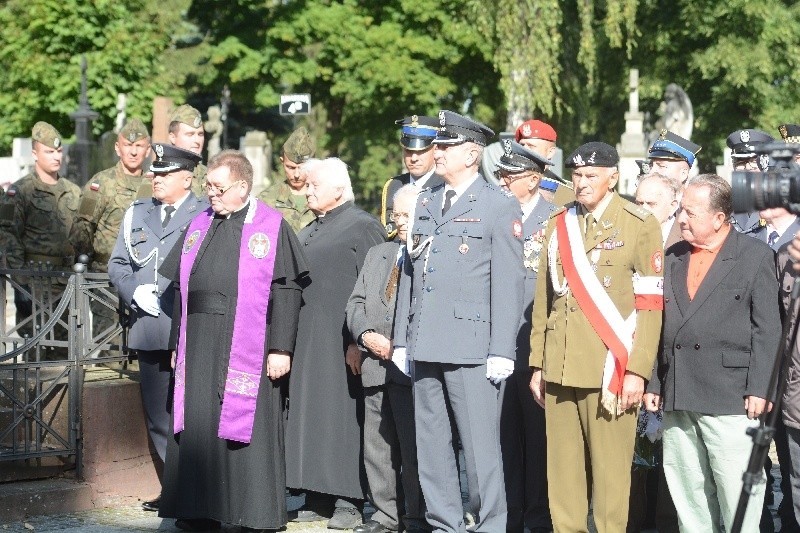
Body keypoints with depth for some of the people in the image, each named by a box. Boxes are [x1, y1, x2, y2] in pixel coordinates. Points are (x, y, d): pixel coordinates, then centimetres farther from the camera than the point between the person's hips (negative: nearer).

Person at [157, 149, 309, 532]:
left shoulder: (271, 227, -3)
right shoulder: (198, 227, 13)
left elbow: (287, 290, -8)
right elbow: (181, 288, 17)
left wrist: (281, 349, -13)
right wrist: (177, 343, 13)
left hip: (246, 347, -5)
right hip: (199, 346, 5)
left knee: (248, 426, -3)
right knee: (197, 425, 6)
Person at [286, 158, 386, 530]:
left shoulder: (363, 227, -6)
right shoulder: (308, 232, 18)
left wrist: (359, 341, -17)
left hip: (340, 345, -8)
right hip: (304, 343, 8)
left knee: (342, 415, -5)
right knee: (309, 414, 7)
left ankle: (349, 501, -1)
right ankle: (317, 498, 12)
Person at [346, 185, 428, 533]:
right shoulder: (377, 254, 20)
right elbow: (356, 303, 18)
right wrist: (366, 335, -1)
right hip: (376, 364, 7)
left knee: (414, 447, -3)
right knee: (377, 445, 9)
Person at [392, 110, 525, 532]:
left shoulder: (500, 206, -1)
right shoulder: (425, 202, 17)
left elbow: (508, 283, -6)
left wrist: (501, 352, -12)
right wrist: (401, 340, 13)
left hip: (471, 348, -6)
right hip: (425, 346, 6)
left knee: (480, 445, -5)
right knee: (430, 445, 9)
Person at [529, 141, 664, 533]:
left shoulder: (640, 225, 0)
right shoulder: (558, 224, 14)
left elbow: (651, 305, -4)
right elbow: (543, 300, 15)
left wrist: (637, 370, -11)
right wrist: (538, 364, 10)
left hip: (610, 368, -4)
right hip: (559, 368, 4)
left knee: (610, 469, -3)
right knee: (562, 468, 5)